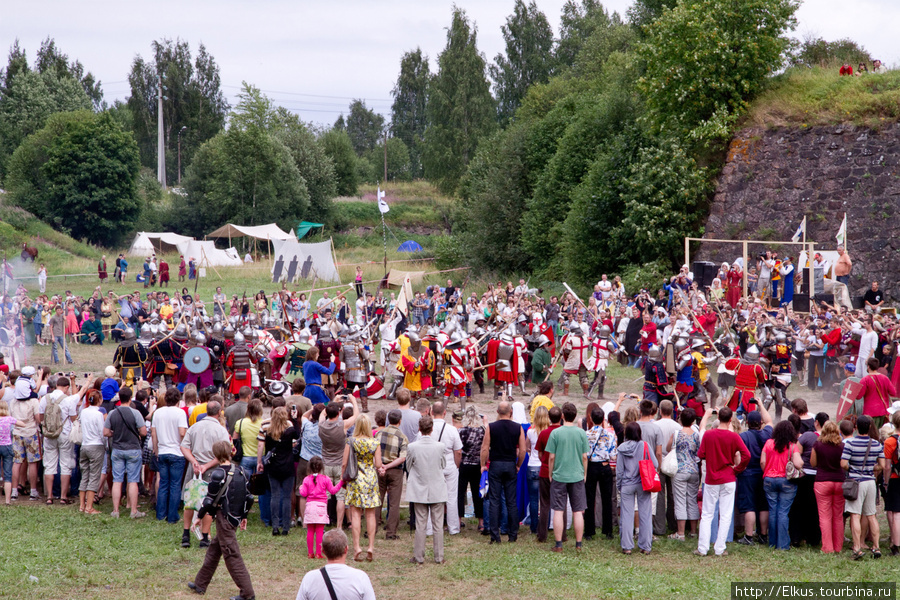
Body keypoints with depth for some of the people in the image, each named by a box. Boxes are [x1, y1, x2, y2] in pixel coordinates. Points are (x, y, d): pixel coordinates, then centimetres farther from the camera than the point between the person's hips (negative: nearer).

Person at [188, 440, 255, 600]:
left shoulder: (218, 474, -16)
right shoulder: (239, 472, 5)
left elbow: (210, 500, -16)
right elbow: (248, 498, 10)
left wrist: (200, 516, -3)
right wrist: (244, 516, 22)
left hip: (224, 519, -8)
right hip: (235, 518, 8)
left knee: (232, 556, -3)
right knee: (213, 550, 20)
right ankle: (200, 584, 30)